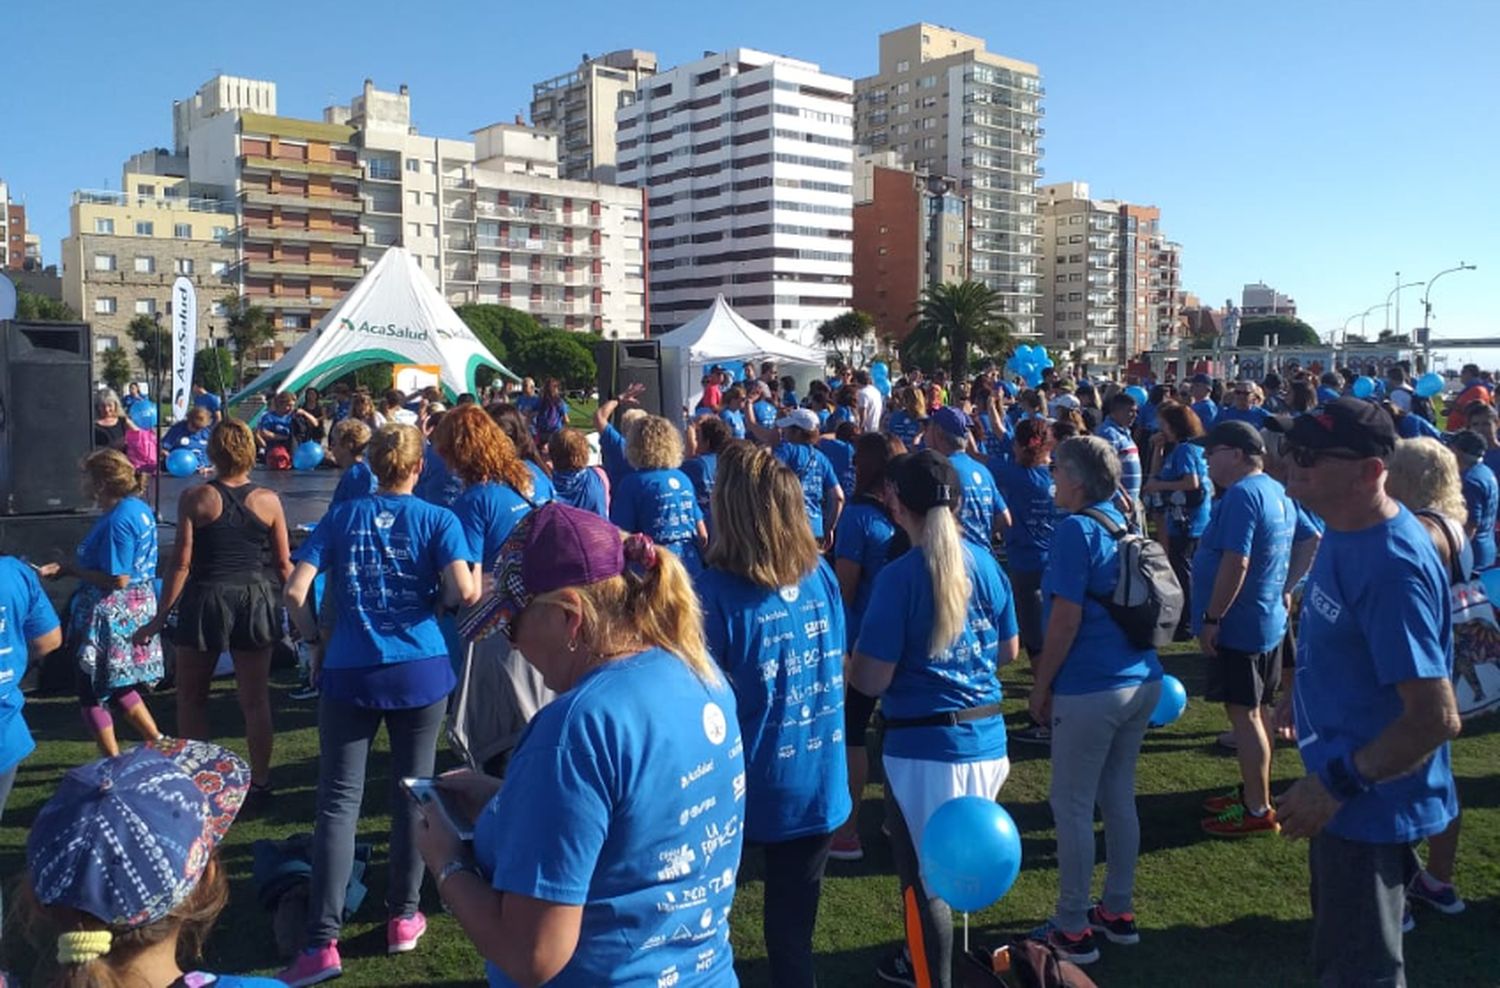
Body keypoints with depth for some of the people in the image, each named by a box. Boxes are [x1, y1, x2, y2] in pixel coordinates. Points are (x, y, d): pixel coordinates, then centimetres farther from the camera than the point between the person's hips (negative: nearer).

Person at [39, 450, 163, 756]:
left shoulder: (118, 519, -23)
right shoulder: (139, 508, 6)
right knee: (117, 687, 24)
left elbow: (118, 579, -25)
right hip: (134, 612, 10)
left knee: (92, 695, 6)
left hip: (112, 616, -10)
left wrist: (72, 569, -13)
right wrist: (67, 567, 7)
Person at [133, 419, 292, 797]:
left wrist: (159, 619, -2)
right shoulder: (268, 500, -2)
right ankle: (260, 778, 18)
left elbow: (181, 562, -8)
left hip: (205, 600, -2)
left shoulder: (195, 499, -7)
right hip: (256, 600, 2)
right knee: (255, 699, 11)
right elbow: (283, 564, 2)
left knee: (191, 698, 15)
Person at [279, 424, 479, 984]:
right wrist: (436, 601, 8)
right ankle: (403, 918, 23)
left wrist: (316, 641, 11)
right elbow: (464, 593, -14)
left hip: (349, 672, 1)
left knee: (338, 802, 2)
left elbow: (295, 592, -3)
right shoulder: (437, 519, -1)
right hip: (420, 670, 0)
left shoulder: (341, 518, 5)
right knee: (411, 794, 12)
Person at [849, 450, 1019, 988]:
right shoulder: (986, 564, 1)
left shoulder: (899, 576, -18)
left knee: (925, 878, 10)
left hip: (925, 746, -7)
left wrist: (848, 663, 3)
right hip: (985, 739, 7)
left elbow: (871, 680, -17)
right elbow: (1008, 652, 11)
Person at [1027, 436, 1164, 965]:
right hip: (1142, 681, 8)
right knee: (1119, 797, 18)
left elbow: (1066, 619, -17)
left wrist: (1040, 687, -7)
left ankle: (1073, 929, 13)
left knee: (1072, 805, 4)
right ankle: (1119, 911, 30)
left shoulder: (1075, 529, -14)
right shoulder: (1124, 523, 10)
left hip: (1090, 688, -8)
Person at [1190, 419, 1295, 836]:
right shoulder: (1277, 492, 11)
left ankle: (1258, 809, 6)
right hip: (1269, 619, 10)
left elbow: (1236, 562, -27)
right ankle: (1252, 791, 30)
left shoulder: (1242, 494, -20)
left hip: (1240, 625, -10)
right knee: (1252, 711, 18)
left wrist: (1211, 618, -21)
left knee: (1243, 714, -2)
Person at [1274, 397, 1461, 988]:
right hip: (1339, 783, 9)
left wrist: (1337, 784, -27)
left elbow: (1436, 717, -30)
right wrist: (1304, 693, 18)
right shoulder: (1342, 532, 0)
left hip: (1371, 801, -9)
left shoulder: (1393, 566, -30)